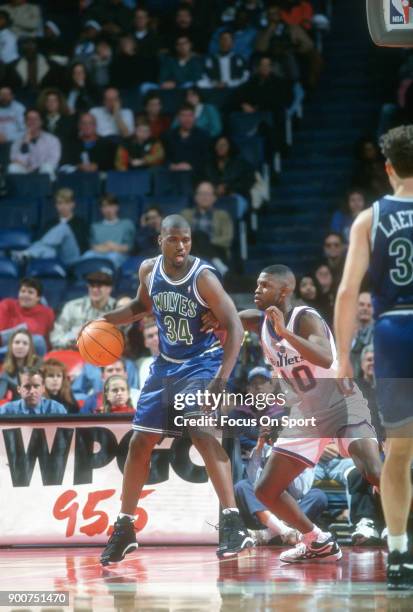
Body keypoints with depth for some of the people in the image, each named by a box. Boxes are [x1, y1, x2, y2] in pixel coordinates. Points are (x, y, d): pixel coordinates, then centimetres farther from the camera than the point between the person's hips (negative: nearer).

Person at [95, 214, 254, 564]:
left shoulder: (203, 278, -21)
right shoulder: (149, 270, -4)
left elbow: (235, 327, -23)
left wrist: (222, 380, -32)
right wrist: (106, 321, 2)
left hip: (202, 364, -6)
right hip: (166, 365, 7)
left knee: (203, 434, -28)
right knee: (140, 443, 8)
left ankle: (233, 524, -30)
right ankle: (124, 529, 21)